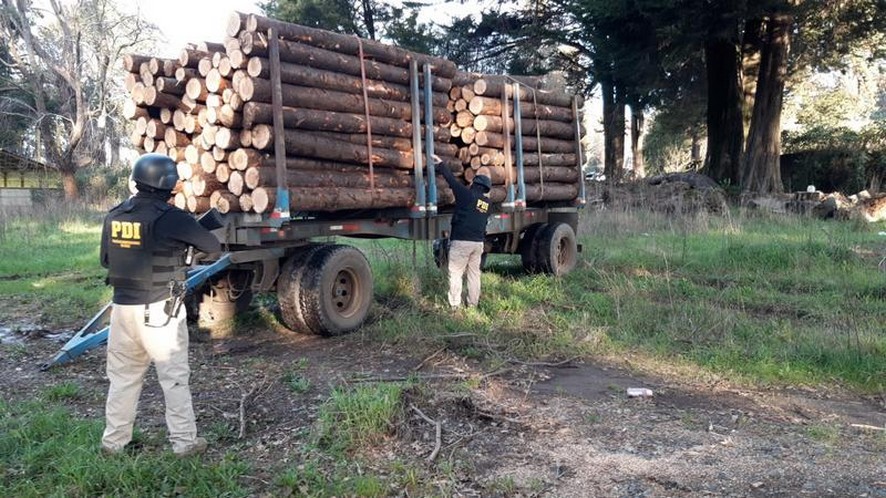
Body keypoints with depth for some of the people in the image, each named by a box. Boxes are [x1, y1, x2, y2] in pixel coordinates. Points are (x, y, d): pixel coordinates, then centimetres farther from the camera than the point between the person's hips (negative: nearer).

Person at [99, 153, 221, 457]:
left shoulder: (114, 216, 5)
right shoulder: (171, 218, -14)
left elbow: (106, 260, 14)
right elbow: (213, 246, -3)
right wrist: (187, 242, 17)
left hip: (123, 306, 6)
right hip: (159, 309, -5)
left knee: (123, 376, 16)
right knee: (174, 377, 5)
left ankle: (113, 441, 24)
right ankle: (184, 441, 12)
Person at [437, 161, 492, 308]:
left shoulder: (468, 195, -8)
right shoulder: (487, 203, 11)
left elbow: (452, 180, -4)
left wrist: (440, 165, 6)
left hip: (461, 241, -6)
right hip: (478, 242, 6)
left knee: (455, 274, -2)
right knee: (474, 274, 12)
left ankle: (455, 306, -4)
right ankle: (473, 304, 16)